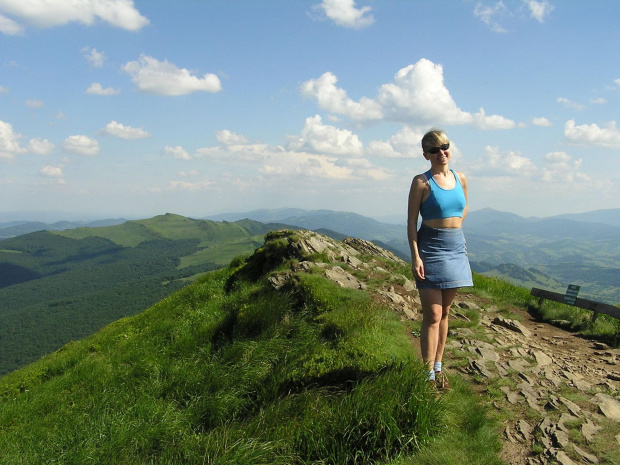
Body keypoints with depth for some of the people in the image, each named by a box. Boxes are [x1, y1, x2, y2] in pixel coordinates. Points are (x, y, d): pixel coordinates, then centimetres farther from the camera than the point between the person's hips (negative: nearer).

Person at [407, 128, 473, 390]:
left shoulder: (460, 179, 8)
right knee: (432, 314, -6)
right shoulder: (422, 182, -7)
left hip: (456, 248, 6)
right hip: (430, 248, -5)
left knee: (445, 312, 12)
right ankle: (429, 373, 0)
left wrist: (453, 228, 14)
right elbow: (411, 222, -9)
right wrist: (415, 256, -16)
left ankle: (438, 366, 23)